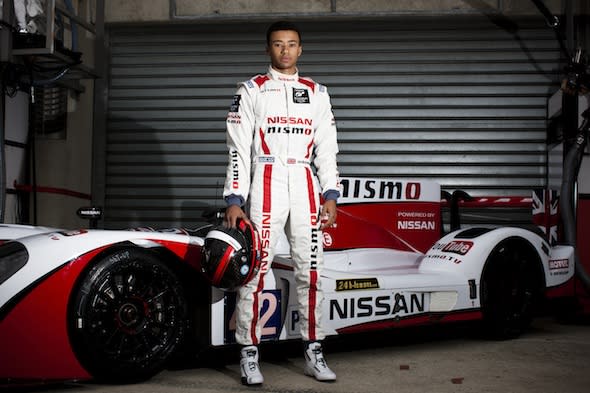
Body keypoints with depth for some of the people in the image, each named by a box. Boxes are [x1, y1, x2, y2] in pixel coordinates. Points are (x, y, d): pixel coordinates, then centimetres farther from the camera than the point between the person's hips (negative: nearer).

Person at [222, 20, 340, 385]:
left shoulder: (317, 93, 15)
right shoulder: (251, 90, 7)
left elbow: (327, 148, 12)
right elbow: (238, 149, 1)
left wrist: (330, 195, 2)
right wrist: (234, 201, -6)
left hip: (306, 186, 3)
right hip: (266, 182, -3)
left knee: (311, 269, 3)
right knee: (254, 268, -5)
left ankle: (313, 351, 12)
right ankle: (250, 353, 3)